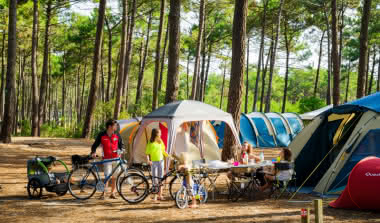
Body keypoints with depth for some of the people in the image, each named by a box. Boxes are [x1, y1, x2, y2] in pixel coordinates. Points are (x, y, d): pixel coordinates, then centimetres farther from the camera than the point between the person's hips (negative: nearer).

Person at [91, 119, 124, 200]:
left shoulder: (117, 135, 4)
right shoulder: (101, 135, -4)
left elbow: (120, 144, 16)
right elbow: (95, 145, 1)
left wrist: (121, 150, -4)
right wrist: (93, 152, -16)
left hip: (116, 158, 3)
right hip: (107, 159, -3)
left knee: (114, 177, 8)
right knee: (107, 177, -12)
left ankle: (112, 193, 19)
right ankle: (103, 193, -4)